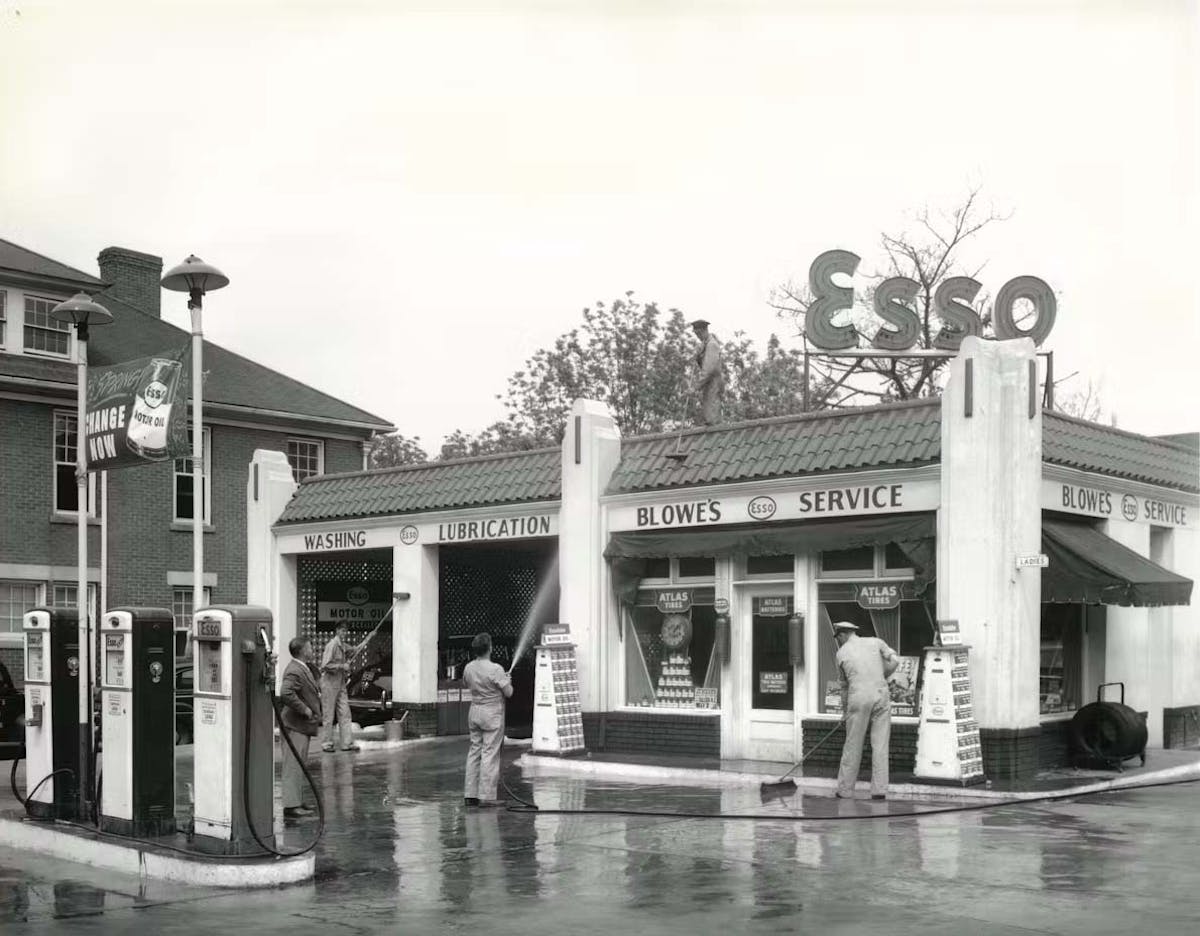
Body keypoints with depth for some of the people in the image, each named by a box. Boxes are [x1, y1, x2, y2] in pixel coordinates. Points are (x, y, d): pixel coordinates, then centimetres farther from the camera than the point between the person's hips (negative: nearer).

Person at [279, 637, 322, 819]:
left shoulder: (303, 668, 13)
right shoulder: (295, 671, -20)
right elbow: (285, 694, -33)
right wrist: (304, 710, -25)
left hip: (302, 725, 11)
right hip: (295, 725, -11)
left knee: (299, 765, 17)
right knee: (294, 766, -8)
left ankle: (297, 802, 25)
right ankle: (291, 806, -6)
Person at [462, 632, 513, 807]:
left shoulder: (468, 668, 1)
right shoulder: (496, 669, -19)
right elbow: (508, 693, -14)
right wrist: (507, 681, 8)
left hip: (474, 711, 6)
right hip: (492, 714, -6)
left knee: (474, 752, 11)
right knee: (490, 754, -3)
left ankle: (470, 794, 12)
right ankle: (486, 796, -3)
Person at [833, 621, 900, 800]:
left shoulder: (842, 653, 11)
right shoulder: (875, 642, 13)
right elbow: (894, 660, 1)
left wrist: (845, 709, 27)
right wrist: (880, 678, 14)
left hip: (859, 697, -1)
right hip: (882, 695, 1)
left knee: (853, 746, 6)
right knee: (880, 745, 4)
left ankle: (845, 790, 11)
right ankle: (879, 790, 3)